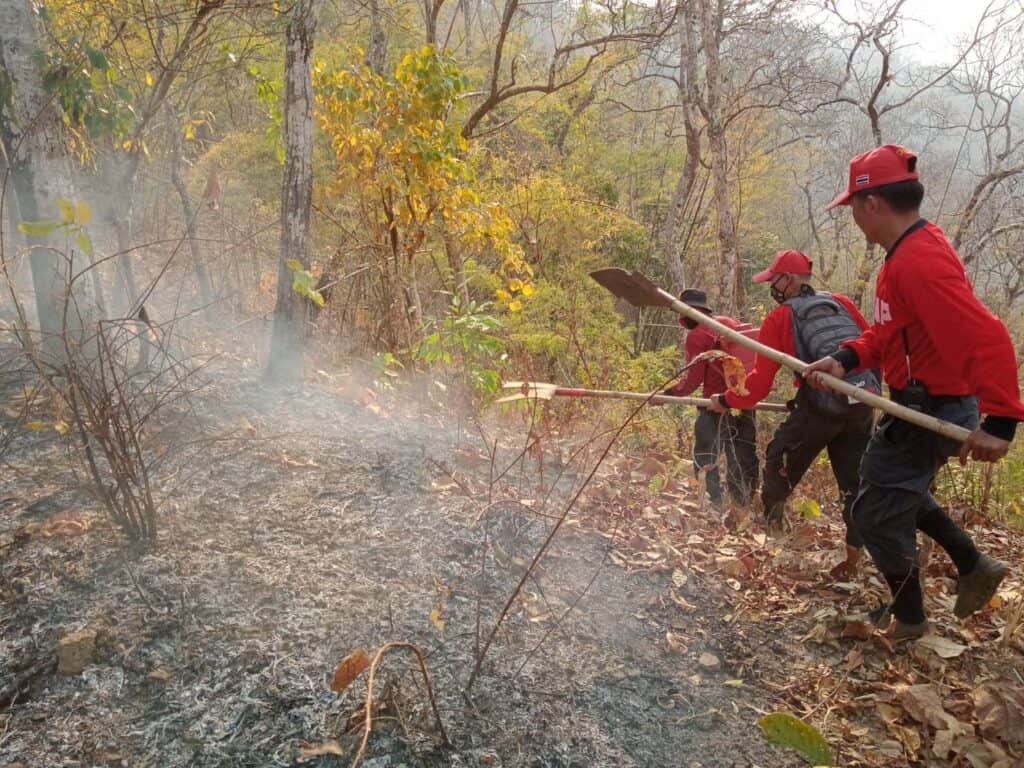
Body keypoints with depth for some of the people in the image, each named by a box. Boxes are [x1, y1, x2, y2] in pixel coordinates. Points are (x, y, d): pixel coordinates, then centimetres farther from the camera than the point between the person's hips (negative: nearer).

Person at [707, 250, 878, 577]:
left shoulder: (779, 318, 4)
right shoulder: (842, 302, 17)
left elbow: (761, 381, 2)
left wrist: (726, 401, 16)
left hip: (820, 407, -5)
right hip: (863, 404, 5)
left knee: (778, 461, 15)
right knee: (853, 480, 13)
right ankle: (854, 555, 15)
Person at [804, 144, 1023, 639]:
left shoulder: (920, 262, -27)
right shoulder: (907, 253, 7)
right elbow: (889, 329, 12)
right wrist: (845, 360, -2)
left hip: (931, 409, -10)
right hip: (922, 403, 10)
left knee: (877, 512, 4)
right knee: (899, 490, 28)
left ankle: (907, 619, 24)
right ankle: (974, 566, 38)